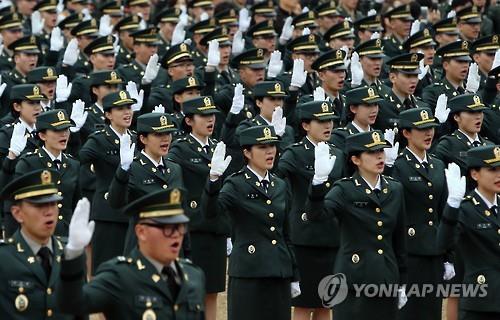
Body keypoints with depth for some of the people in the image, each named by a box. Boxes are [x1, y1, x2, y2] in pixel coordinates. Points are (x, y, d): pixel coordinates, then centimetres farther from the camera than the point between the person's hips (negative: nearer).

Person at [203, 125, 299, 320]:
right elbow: (210, 212, -24)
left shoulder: (280, 186, 13)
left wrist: (294, 277, 17)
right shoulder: (236, 185, -5)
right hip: (248, 274, -6)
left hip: (279, 274, 6)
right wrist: (214, 178, -39)